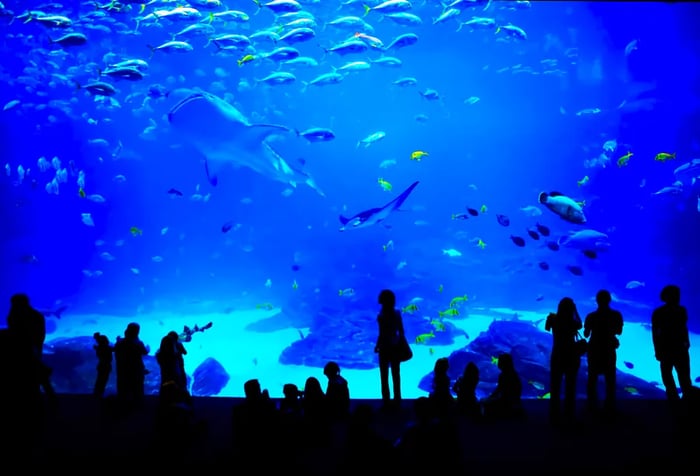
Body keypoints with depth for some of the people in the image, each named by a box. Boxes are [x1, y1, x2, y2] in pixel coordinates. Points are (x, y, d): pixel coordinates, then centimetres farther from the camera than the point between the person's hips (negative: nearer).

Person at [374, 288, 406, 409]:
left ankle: (386, 401, 10)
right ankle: (397, 400, 21)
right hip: (395, 346, 5)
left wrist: (377, 346, -7)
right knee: (396, 374, 14)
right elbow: (401, 331, 3)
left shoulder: (382, 315, -19)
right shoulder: (397, 313, -2)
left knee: (384, 375, 6)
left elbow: (381, 334, -19)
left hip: (385, 347, -5)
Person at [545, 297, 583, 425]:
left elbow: (547, 328, 9)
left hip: (557, 356, 0)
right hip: (571, 356, 0)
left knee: (555, 387, 9)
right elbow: (580, 325, 13)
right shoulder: (573, 322, -10)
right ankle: (569, 417, 12)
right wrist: (575, 311, 11)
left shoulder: (554, 319, -9)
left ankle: (555, 417, 9)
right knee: (570, 388, 9)